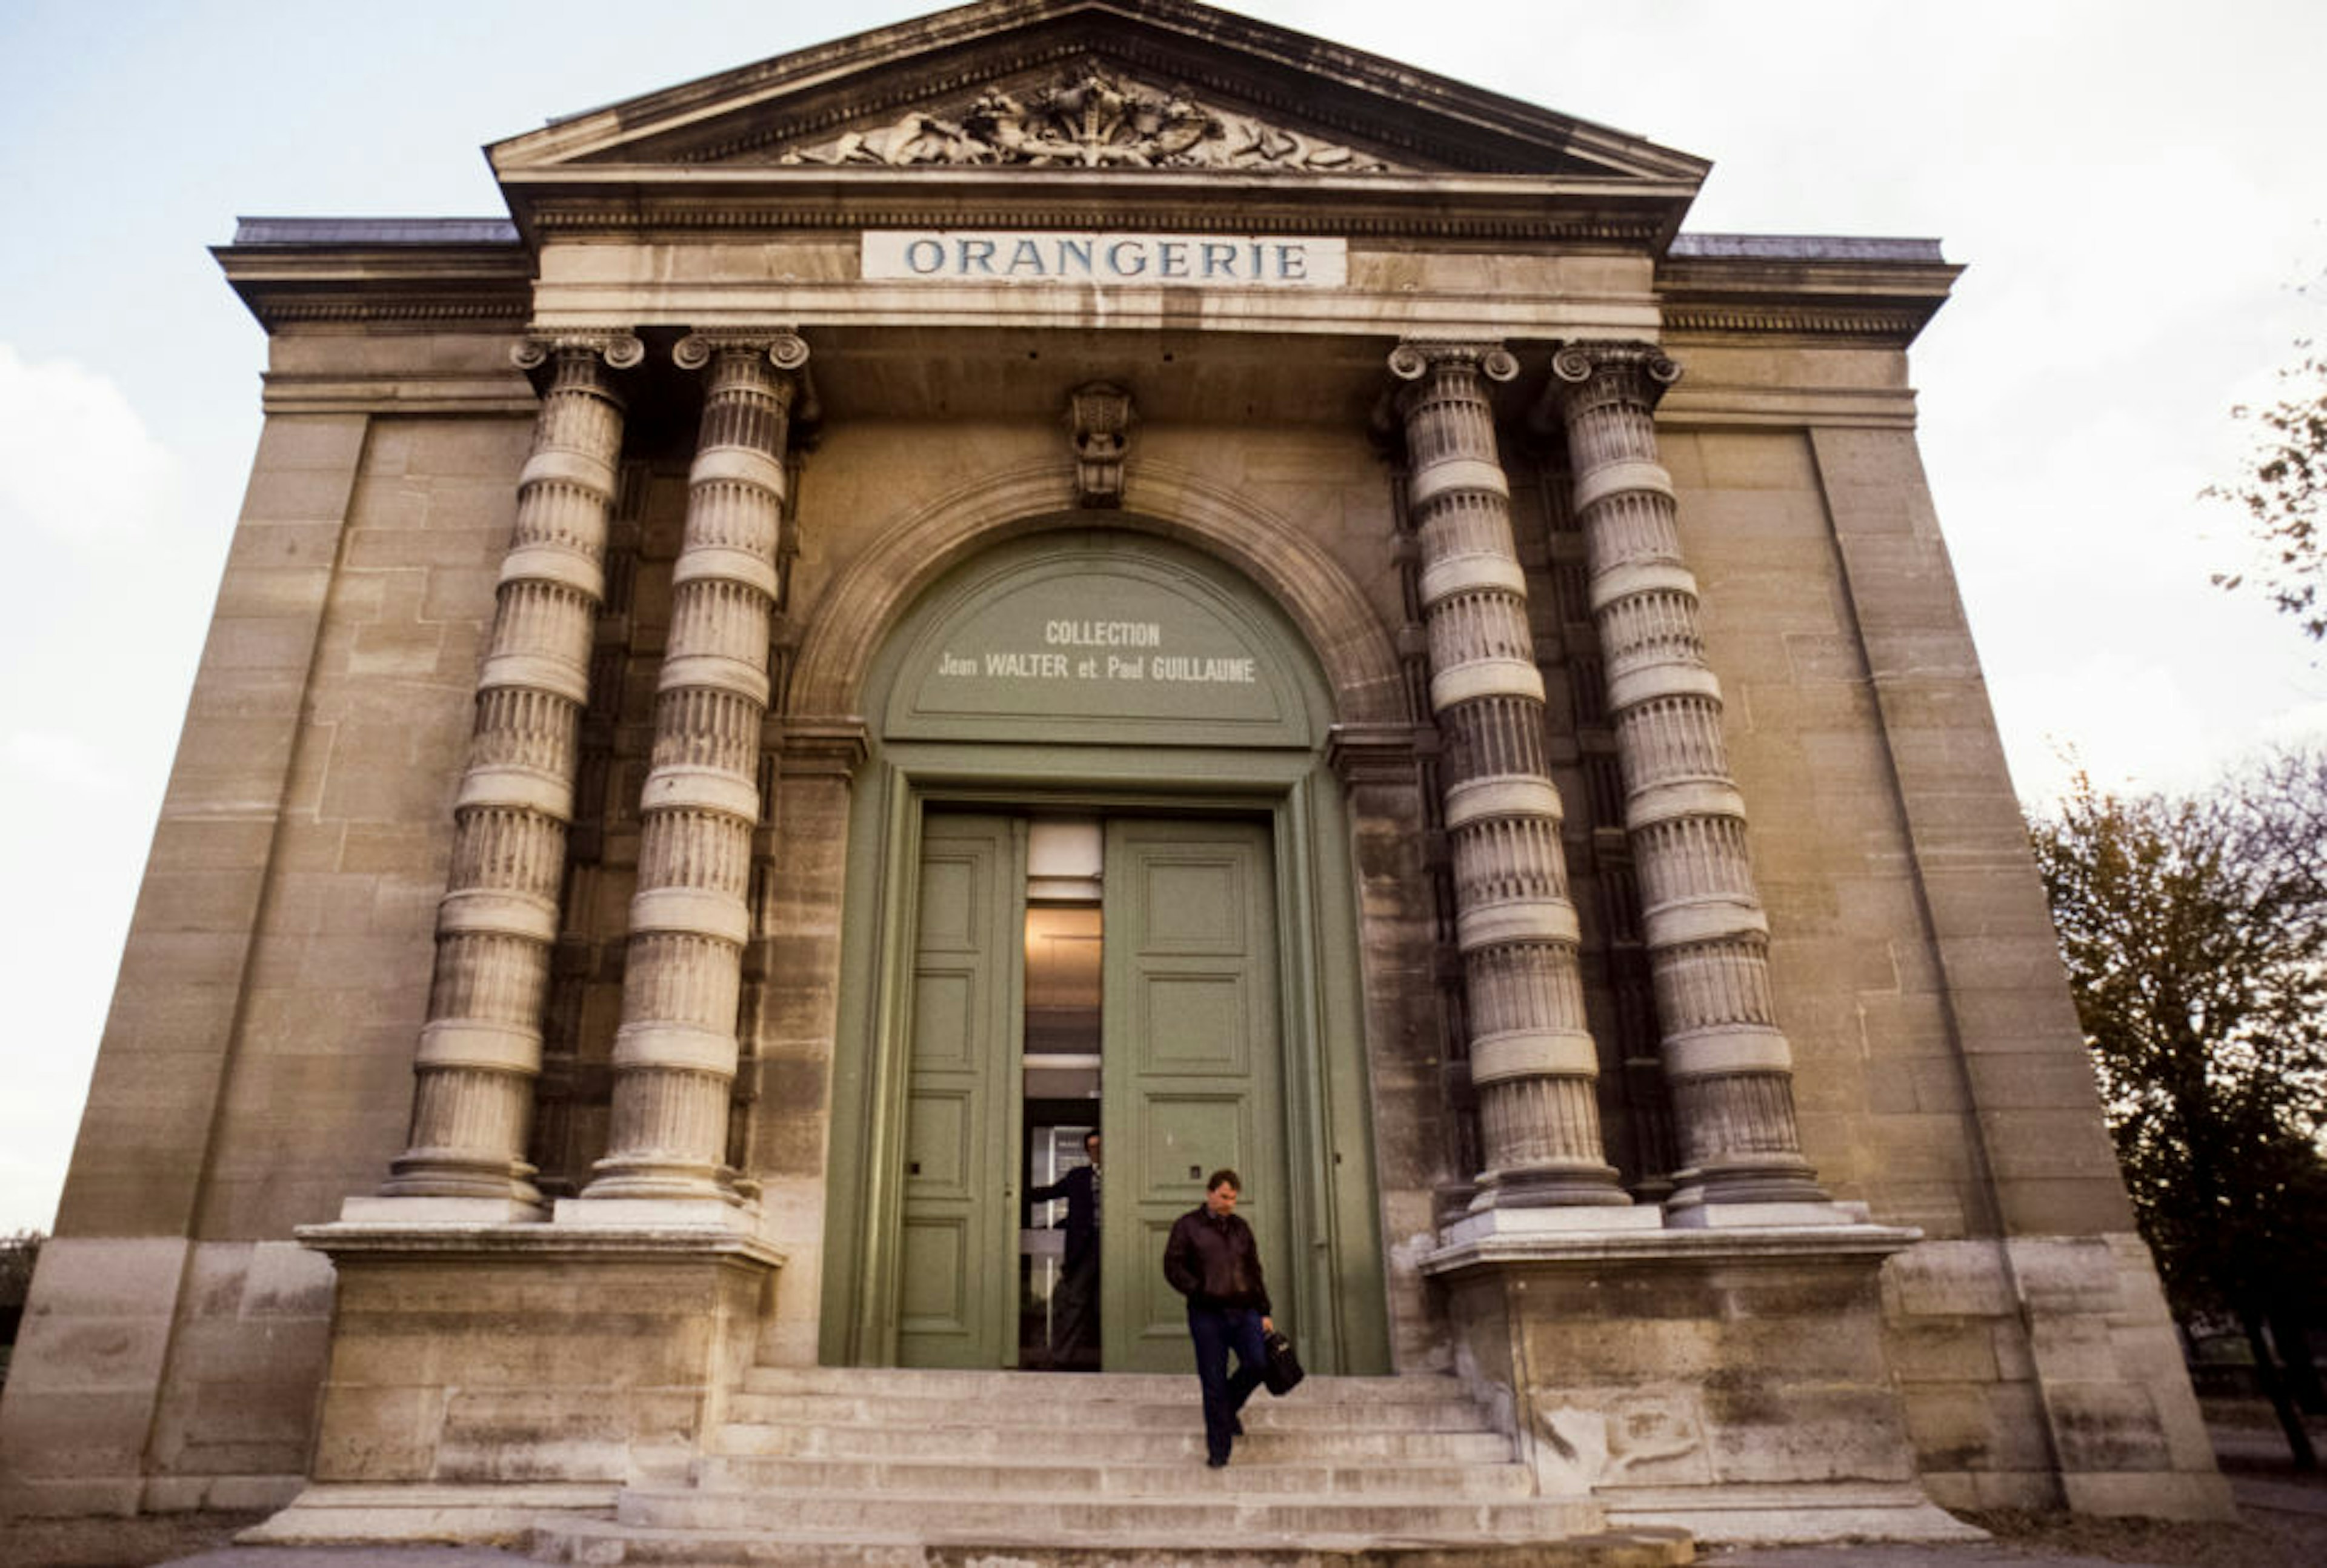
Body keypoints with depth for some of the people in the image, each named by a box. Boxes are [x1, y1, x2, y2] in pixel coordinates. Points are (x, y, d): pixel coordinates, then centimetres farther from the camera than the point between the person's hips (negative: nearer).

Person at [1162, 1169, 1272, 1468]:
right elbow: (1173, 1266, -4)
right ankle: (1218, 1449, 11)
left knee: (1258, 1362, -14)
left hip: (1244, 1311, 4)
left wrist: (1264, 1312, 13)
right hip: (1208, 1315, -4)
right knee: (1213, 1382, -2)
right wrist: (1201, 1292, -14)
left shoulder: (1241, 1228, 16)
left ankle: (1230, 1407, 15)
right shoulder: (1187, 1226, 3)